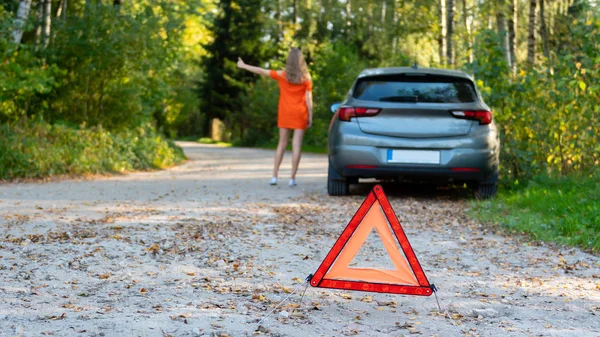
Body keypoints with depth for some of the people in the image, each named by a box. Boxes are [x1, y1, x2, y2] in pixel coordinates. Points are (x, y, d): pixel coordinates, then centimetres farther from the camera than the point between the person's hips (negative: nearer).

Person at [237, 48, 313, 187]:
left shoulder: (282, 75, -3)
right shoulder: (306, 78, -5)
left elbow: (261, 71, 2)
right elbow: (308, 99, -7)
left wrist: (243, 66, 13)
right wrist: (310, 116, 0)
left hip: (285, 113, 2)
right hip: (299, 114, -2)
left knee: (282, 144, 11)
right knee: (296, 145, -1)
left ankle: (274, 176, 8)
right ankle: (292, 178, -4)